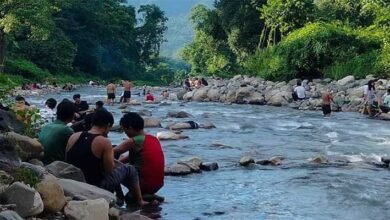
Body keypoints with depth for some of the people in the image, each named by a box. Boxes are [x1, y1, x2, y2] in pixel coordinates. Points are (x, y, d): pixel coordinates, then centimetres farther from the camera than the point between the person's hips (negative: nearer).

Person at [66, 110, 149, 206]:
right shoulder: (104, 142, -18)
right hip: (96, 186, -7)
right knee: (130, 170, 14)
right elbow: (109, 170, -14)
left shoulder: (73, 137, -1)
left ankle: (120, 197, 43)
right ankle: (140, 201, 26)